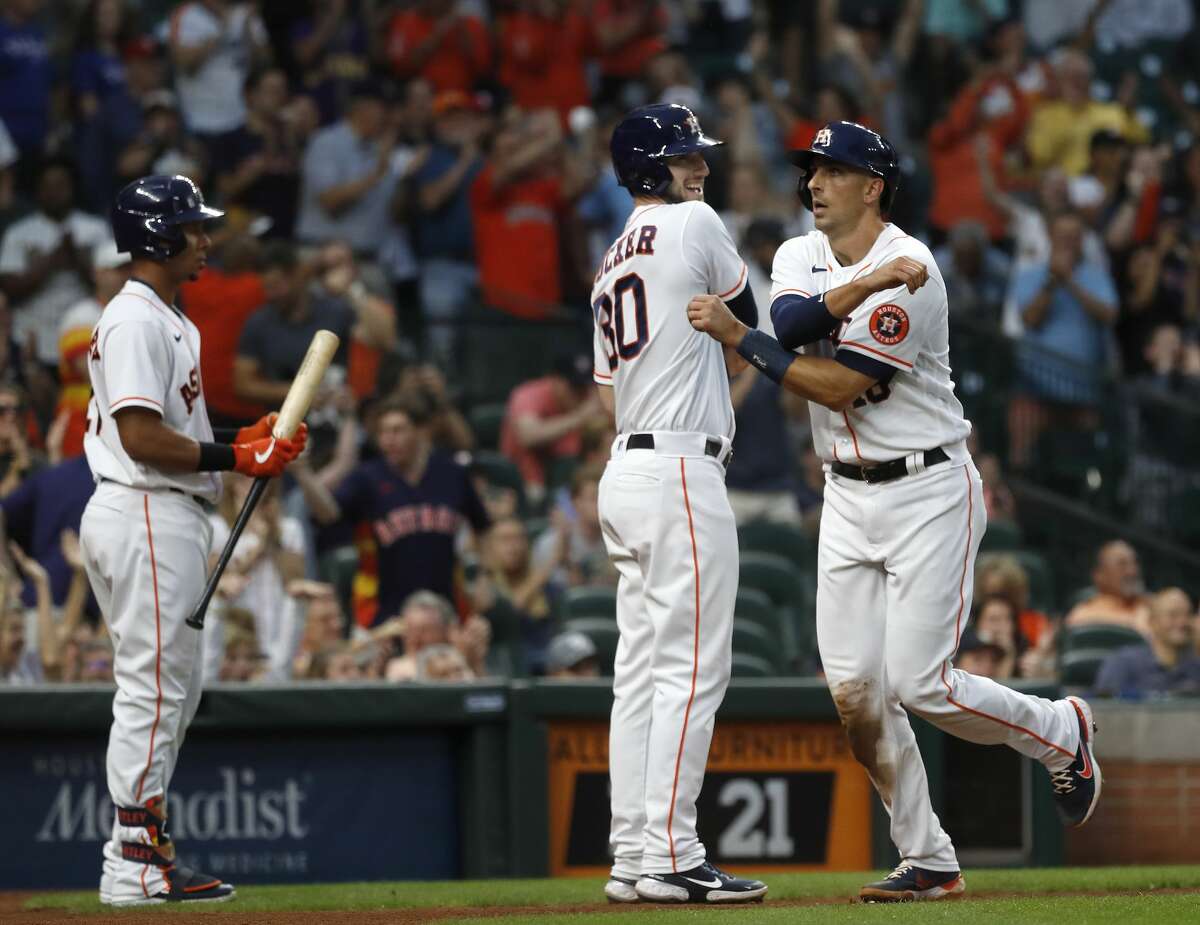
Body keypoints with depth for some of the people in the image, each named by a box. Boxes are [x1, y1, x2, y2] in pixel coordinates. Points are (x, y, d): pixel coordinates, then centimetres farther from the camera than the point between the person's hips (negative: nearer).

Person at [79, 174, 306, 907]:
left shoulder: (170, 322, 20)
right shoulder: (136, 322, -14)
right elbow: (140, 436, -21)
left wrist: (249, 442, 8)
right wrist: (234, 457, -17)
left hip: (173, 518, 11)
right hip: (146, 519, -11)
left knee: (174, 689, 13)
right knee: (154, 686, -10)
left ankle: (144, 848, 17)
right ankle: (133, 865, -9)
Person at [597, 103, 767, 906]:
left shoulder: (611, 267, 19)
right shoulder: (694, 225, -5)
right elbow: (752, 322, 6)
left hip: (627, 469, 9)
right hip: (682, 470, -9)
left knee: (642, 672, 9)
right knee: (693, 667, -10)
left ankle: (633, 856, 8)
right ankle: (671, 858, -13)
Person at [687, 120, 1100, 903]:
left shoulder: (912, 270, -17)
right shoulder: (801, 257, 7)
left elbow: (845, 388, -21)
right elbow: (791, 324, -16)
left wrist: (738, 339, -21)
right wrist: (865, 283, -28)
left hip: (928, 492, -7)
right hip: (848, 497, 7)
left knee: (920, 683, -11)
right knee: (854, 691, -1)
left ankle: (1061, 732, 16)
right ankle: (928, 861, 10)